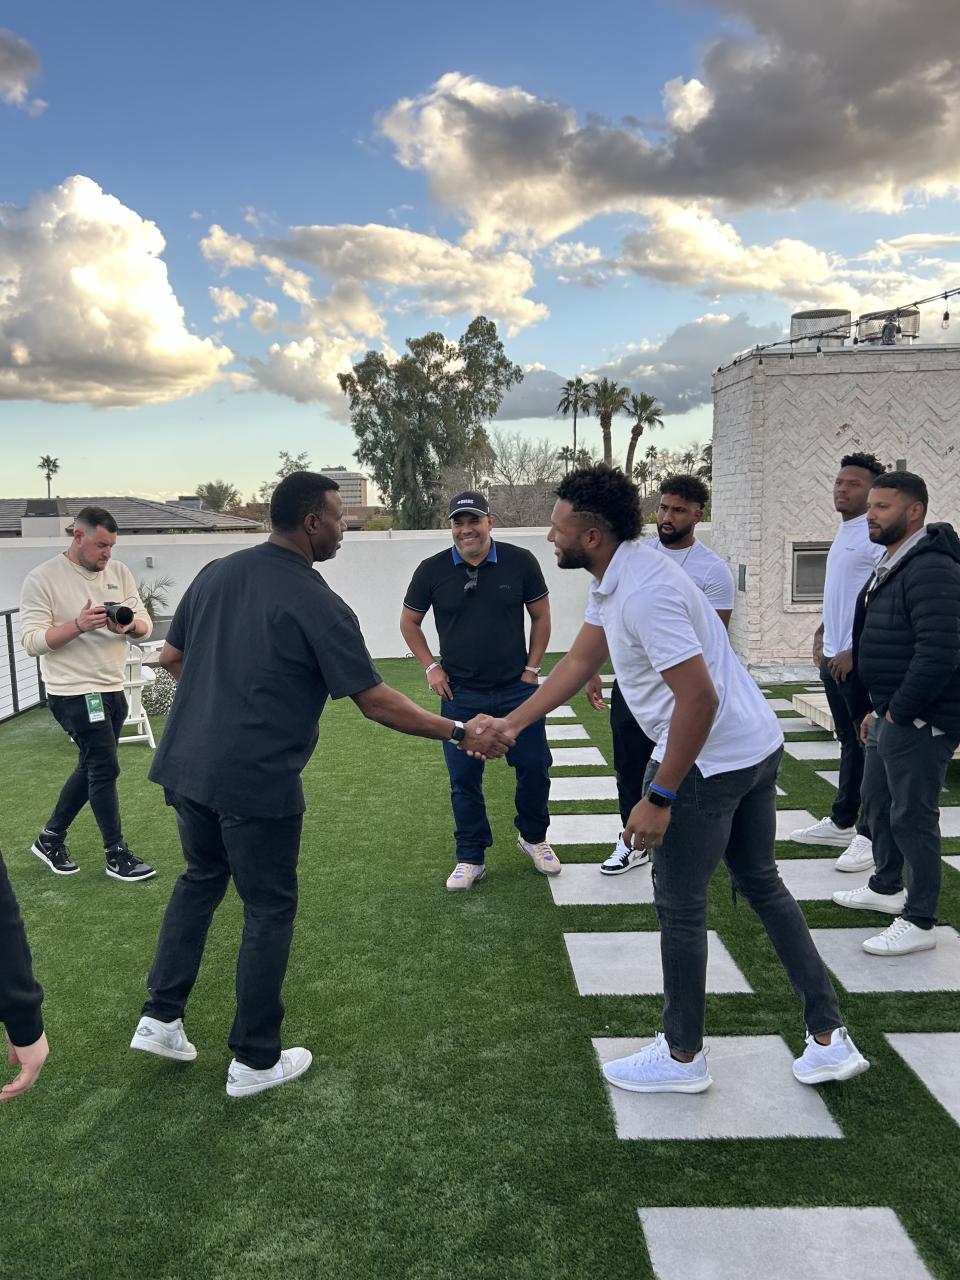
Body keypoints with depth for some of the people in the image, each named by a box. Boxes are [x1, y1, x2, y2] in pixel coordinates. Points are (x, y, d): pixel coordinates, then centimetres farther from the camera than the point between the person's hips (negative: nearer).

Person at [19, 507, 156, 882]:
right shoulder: (42, 579, -11)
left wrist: (129, 625, -20)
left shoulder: (119, 572, 5)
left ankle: (50, 839, 34)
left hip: (113, 689, 7)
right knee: (105, 769, -4)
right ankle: (117, 855, 10)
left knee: (92, 767, 16)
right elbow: (31, 641, -15)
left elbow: (145, 624, 4)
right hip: (74, 693, -7)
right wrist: (78, 625, -28)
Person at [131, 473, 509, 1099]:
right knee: (269, 911, 10)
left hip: (185, 765, 7)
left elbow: (172, 657, 13)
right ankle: (255, 1061, 22)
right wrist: (459, 733, -5)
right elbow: (375, 701, -14)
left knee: (201, 878, 28)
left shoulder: (215, 573, 5)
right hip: (258, 783, -7)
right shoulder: (317, 603, -15)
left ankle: (160, 1018, 31)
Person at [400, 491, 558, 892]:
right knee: (464, 779, 6)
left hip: (516, 690, 0)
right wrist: (431, 668, 1)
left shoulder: (520, 562, -6)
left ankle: (533, 838, 32)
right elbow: (409, 622, 8)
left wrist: (532, 667, 2)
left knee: (534, 768, 6)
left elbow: (541, 616, 5)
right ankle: (471, 858, 21)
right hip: (460, 696, 0)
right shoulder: (432, 570, -5)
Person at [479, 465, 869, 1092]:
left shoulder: (644, 592, -25)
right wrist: (511, 723, 12)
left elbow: (699, 698, -27)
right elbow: (578, 663, 14)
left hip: (709, 760, -10)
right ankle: (830, 1038, 29)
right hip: (758, 747, 10)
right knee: (762, 883, 20)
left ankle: (682, 1057, 25)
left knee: (681, 905, 7)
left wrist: (658, 798, -22)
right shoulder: (615, 579, 7)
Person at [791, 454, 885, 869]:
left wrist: (854, 651, -20)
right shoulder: (843, 532, 15)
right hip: (834, 658, 9)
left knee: (870, 746, -2)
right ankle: (842, 822, 26)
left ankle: (871, 835, 6)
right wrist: (821, 634, 18)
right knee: (849, 743, 17)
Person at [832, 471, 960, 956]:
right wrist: (876, 708, 17)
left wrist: (899, 711, -20)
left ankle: (919, 922, 11)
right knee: (876, 800, 22)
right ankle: (886, 887, 40)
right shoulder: (891, 566, 14)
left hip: (918, 720, -10)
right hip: (890, 714, 11)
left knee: (912, 817, -2)